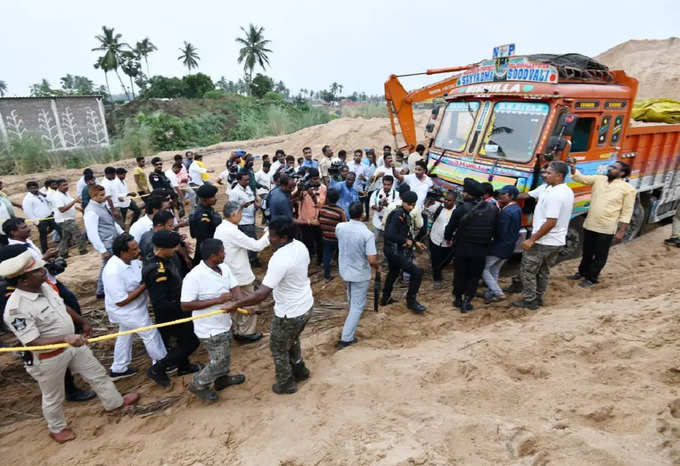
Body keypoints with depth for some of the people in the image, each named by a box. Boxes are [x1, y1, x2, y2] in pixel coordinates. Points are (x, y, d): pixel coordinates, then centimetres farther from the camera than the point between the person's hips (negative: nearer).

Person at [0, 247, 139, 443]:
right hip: (49, 358, -7)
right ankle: (57, 428, 47)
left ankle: (114, 401, 44)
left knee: (97, 373, 21)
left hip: (73, 344, 7)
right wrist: (65, 338, -43)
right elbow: (33, 342, -32)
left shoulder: (44, 286, -9)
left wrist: (82, 322, 13)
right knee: (53, 397, 20)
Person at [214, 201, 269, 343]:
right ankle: (247, 332, 23)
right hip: (241, 276, -9)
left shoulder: (220, 228, 2)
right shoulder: (232, 232, -26)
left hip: (229, 274, 9)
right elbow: (257, 246, -23)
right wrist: (268, 233, -12)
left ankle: (236, 331, 34)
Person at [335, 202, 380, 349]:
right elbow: (372, 260, -26)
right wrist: (378, 267, -6)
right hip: (360, 274, -6)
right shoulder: (367, 234, -27)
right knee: (358, 305, 8)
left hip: (344, 270, 6)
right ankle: (346, 338, 7)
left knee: (352, 298, 34)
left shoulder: (339, 227, -13)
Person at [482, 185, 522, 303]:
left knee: (483, 268, 1)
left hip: (499, 247, -9)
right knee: (495, 271, 18)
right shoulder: (517, 209, 8)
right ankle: (489, 295, 27)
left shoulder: (506, 212, -23)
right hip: (509, 248, 9)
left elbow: (500, 232, -21)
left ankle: (498, 293, 0)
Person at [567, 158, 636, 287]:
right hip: (589, 225, 4)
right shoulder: (598, 179, 4)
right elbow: (581, 178, -6)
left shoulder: (628, 189, -8)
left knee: (600, 256, 8)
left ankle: (591, 278, 23)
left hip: (606, 229, -4)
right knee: (586, 252, 20)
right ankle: (582, 272, 38)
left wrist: (621, 231, -10)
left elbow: (627, 212, -7)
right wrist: (573, 167, -24)